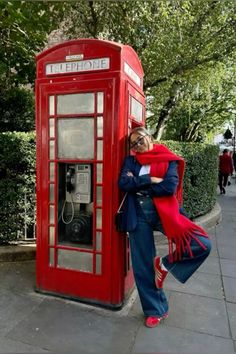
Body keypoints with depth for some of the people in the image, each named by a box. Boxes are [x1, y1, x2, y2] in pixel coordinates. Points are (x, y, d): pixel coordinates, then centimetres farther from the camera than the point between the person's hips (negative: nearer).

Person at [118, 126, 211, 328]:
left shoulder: (168, 160, 3)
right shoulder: (131, 160, 11)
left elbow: (170, 187, -13)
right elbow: (123, 183, -5)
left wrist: (137, 184, -7)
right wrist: (149, 180, -12)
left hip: (164, 212, -1)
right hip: (138, 216, 2)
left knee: (202, 244, -17)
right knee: (142, 266, 8)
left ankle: (165, 264, 9)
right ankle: (155, 310, 31)